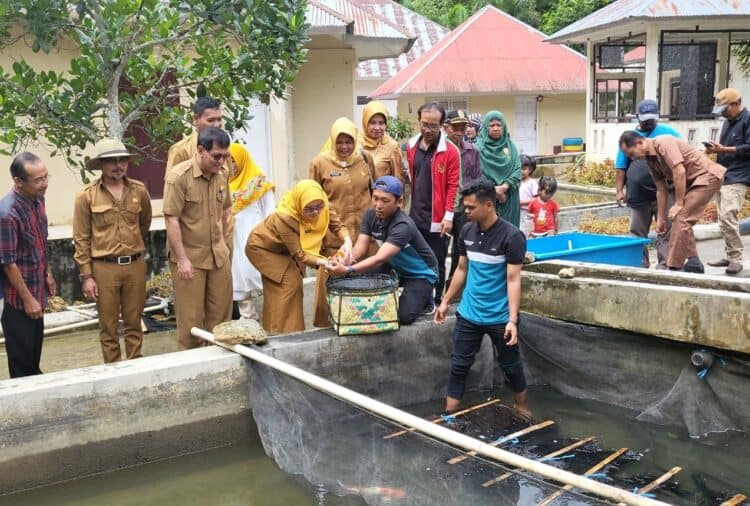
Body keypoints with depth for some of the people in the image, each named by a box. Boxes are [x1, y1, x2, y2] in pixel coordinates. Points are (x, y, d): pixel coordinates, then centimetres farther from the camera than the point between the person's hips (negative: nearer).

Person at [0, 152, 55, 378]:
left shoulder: (37, 200, -1)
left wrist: (48, 274, 18)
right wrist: (27, 299, -18)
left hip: (37, 290, 8)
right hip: (18, 297, -8)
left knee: (35, 348, 23)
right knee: (21, 354, 8)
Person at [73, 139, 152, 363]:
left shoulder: (139, 190, 2)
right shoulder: (87, 195, -6)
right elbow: (81, 239, -4)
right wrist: (86, 276, -7)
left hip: (136, 265, 3)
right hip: (104, 267, -2)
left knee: (134, 322, 11)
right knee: (108, 326, 6)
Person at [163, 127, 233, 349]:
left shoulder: (221, 174, 3)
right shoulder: (179, 176, -15)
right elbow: (171, 219, -16)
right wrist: (182, 259, -17)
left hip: (219, 256, 6)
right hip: (189, 257, -6)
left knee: (221, 315, 12)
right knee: (191, 318, 3)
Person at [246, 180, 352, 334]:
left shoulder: (322, 206, -27)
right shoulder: (285, 218, -41)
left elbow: (338, 226, -17)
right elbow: (299, 254, -36)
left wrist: (347, 241, -38)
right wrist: (324, 262, -49)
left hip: (283, 248, 6)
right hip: (262, 246, -6)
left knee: (294, 284, 6)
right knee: (288, 283, -15)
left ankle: (292, 332, 19)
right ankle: (280, 334, -6)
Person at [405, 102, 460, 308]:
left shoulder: (450, 151, -9)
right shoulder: (411, 146, 7)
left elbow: (453, 186, -9)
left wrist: (449, 215, -13)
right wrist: (410, 204, 11)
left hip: (437, 218, -5)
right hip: (415, 216, 5)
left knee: (436, 264, 5)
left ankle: (436, 303, 16)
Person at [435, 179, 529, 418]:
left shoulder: (512, 236, -16)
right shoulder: (467, 231, 0)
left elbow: (513, 280, -18)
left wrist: (512, 320, -23)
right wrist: (445, 301, 15)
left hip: (499, 317, -4)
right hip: (468, 313, 5)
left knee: (510, 365, 13)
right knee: (459, 364, 8)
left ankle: (522, 407, 35)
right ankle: (449, 416, 18)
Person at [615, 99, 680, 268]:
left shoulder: (669, 133, 7)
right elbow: (620, 167, 11)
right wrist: (619, 191, 4)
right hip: (638, 196, 2)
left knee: (666, 231, -3)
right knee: (637, 232, 8)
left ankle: (664, 265, 2)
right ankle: (640, 265, 18)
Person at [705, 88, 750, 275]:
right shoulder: (728, 122, 19)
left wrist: (724, 149, -16)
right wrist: (716, 149, 6)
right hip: (722, 176, 9)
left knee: (728, 216, -18)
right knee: (723, 219, 9)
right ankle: (730, 256, 17)